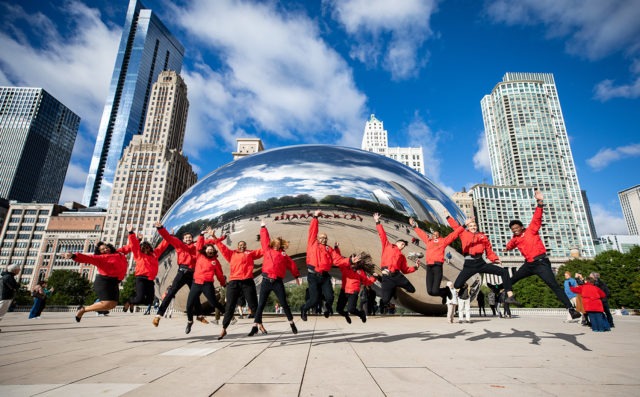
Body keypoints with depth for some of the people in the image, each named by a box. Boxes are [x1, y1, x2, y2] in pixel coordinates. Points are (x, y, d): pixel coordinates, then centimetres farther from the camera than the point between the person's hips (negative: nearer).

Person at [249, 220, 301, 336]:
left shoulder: (283, 254, 12)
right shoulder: (267, 250, 12)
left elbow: (292, 265, 17)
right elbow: (264, 239, 18)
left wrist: (296, 276, 19)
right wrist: (263, 227, 25)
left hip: (278, 282, 0)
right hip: (266, 281, 0)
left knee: (284, 303, 2)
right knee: (261, 304, 3)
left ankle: (292, 323, 16)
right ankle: (255, 327, 11)